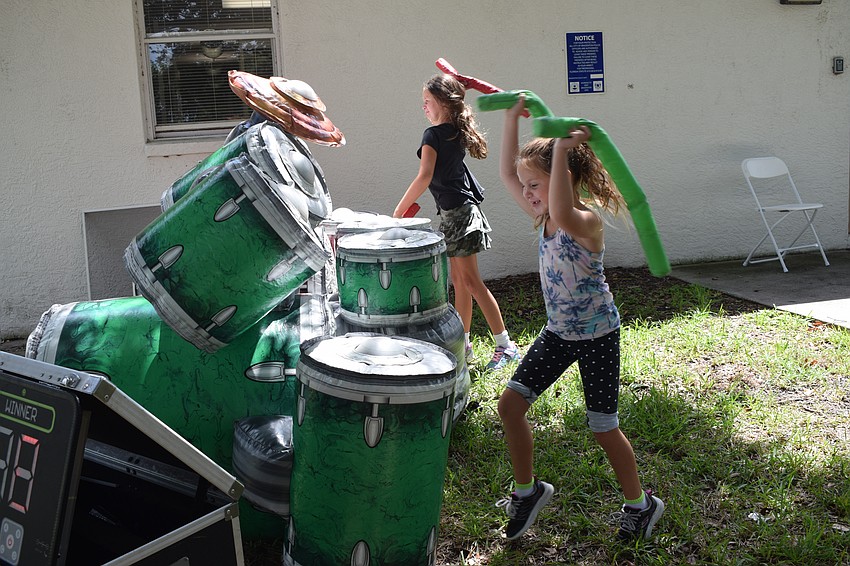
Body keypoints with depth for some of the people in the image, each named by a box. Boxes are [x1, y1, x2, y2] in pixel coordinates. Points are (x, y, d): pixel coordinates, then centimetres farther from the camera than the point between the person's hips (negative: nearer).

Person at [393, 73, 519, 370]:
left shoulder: (433, 135, -16)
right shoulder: (457, 131, 8)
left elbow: (424, 177, -26)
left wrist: (399, 210, -21)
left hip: (456, 210, -9)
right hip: (462, 208, 9)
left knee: (471, 281, -6)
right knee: (459, 281, 13)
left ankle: (505, 345, -3)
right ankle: (462, 344, 20)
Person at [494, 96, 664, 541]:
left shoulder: (588, 220, -23)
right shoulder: (542, 217, 1)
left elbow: (564, 217, -48)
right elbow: (507, 173, 5)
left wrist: (561, 150, -43)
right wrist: (512, 120, -1)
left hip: (597, 335, -7)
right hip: (558, 332, 7)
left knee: (603, 428, 3)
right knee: (510, 403, 0)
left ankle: (640, 504, 26)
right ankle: (527, 490, 19)